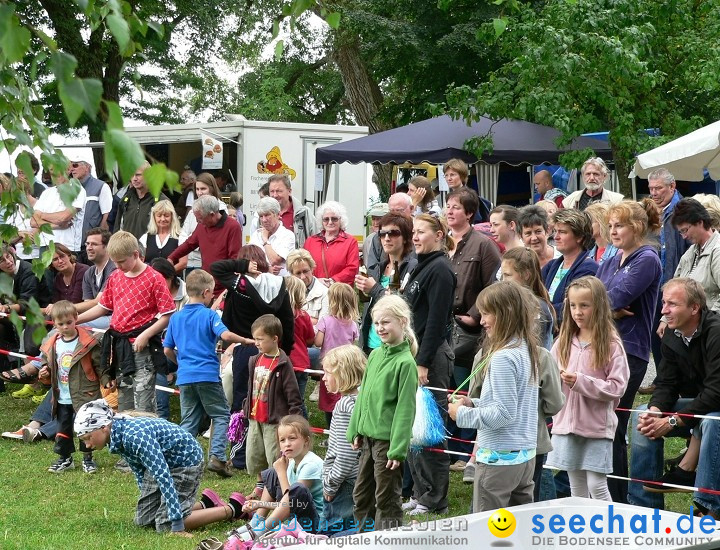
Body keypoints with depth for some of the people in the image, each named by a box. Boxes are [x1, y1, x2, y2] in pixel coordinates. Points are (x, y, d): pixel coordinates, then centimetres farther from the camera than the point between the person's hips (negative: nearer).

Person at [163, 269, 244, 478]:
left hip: (185, 376, 5)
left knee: (188, 421, 11)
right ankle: (217, 457, -9)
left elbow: (167, 350, 14)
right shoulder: (209, 315, -5)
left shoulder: (176, 317, 11)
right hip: (208, 375, -5)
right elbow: (225, 335, -22)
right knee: (221, 416, 5)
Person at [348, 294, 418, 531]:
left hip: (388, 439, -8)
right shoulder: (375, 355, 8)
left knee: (387, 499, 1)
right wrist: (355, 430, 11)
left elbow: (406, 409, -16)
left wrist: (398, 448, -19)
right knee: (361, 495, 17)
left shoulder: (405, 362, -15)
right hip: (368, 436, 8)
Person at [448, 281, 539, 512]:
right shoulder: (526, 350, 9)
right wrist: (474, 404, 9)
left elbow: (504, 413, -22)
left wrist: (463, 414, -11)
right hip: (525, 454, 9)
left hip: (499, 457, -9)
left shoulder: (503, 358, -19)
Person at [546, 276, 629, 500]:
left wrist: (580, 381, -21)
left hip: (597, 425, -5)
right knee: (576, 487, 13)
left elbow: (616, 387, -13)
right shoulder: (564, 342, 6)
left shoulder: (611, 344, -8)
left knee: (597, 486, -2)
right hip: (566, 422, 5)